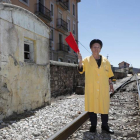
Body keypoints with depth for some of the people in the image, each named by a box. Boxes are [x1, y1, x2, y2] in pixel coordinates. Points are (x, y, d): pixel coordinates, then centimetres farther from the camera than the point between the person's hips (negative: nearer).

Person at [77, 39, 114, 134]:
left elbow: (109, 74, 12)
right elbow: (81, 70, -13)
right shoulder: (87, 60, 3)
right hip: (91, 89, -2)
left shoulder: (105, 60, 10)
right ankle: (93, 125, 20)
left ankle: (105, 125, 22)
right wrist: (80, 60, -28)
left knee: (105, 106, 6)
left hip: (103, 89, 2)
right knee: (92, 106, 4)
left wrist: (111, 85, 7)